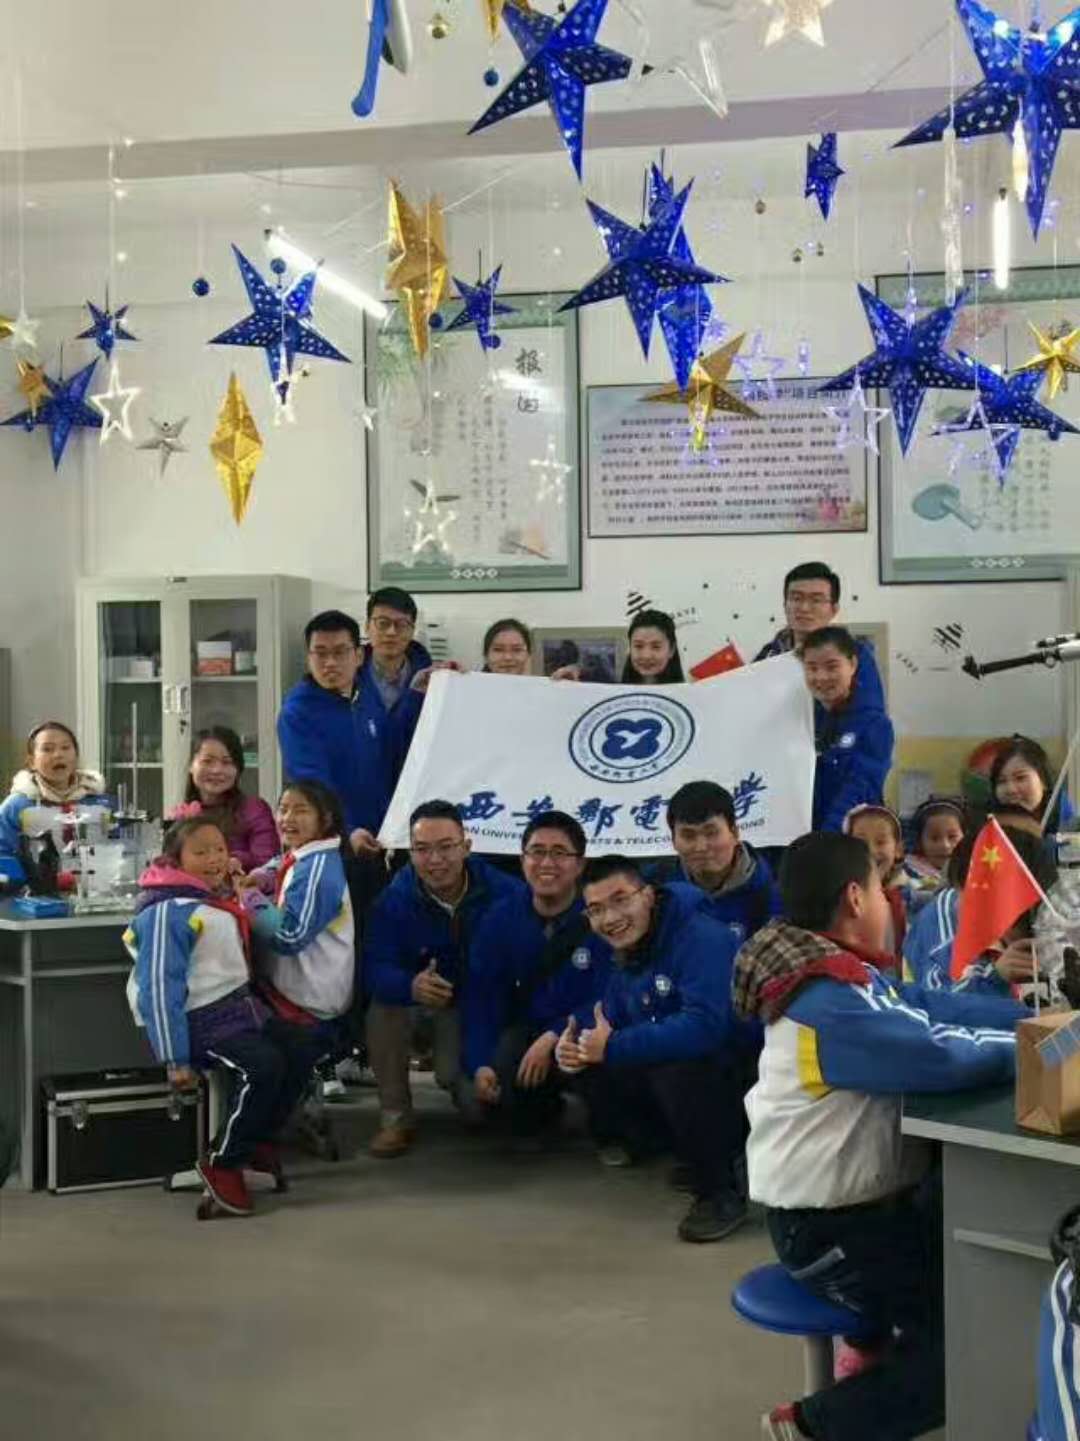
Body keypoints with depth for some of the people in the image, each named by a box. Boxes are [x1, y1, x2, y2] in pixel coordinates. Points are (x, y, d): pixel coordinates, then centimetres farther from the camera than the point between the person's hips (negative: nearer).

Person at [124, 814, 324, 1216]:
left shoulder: (217, 903, 14)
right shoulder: (167, 912, -18)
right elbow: (159, 988, -23)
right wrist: (176, 1060, -25)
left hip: (239, 1006, 10)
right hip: (202, 1019, -10)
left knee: (300, 1048, 5)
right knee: (263, 1066, -26)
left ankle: (260, 1138, 17)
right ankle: (222, 1161, -9)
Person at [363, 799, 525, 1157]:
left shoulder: (503, 890, -22)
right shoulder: (394, 898, -20)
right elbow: (375, 968, -28)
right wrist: (411, 987, -50)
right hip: (421, 997, 1)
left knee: (476, 1095, -17)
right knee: (384, 1002, -31)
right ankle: (395, 1116, -15)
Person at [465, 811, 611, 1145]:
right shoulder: (500, 919, -3)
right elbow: (481, 996, -4)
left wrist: (553, 1039, -31)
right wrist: (479, 1065, -18)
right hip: (526, 1027, 3)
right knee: (501, 1070, -27)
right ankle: (534, 1121, 13)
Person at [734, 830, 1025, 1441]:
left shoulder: (849, 979, 6)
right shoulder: (831, 1006, -27)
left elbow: (934, 1007, 9)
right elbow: (941, 1055, -34)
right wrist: (1029, 1045, -16)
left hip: (868, 1199, 10)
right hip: (828, 1229, -10)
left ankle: (876, 1346, 28)